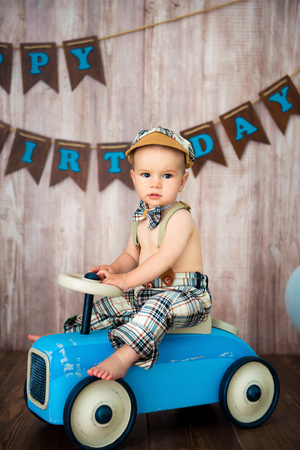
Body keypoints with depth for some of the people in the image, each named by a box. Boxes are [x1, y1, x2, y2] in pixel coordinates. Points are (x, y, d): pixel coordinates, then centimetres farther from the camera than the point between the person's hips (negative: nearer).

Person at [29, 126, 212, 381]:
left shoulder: (180, 217, -17)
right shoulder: (141, 218, 9)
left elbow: (165, 258, -28)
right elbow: (132, 255, 18)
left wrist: (127, 279, -30)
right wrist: (114, 268, -3)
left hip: (186, 295, -8)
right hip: (147, 292, 8)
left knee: (159, 305, -38)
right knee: (109, 307, 7)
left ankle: (122, 359, -44)